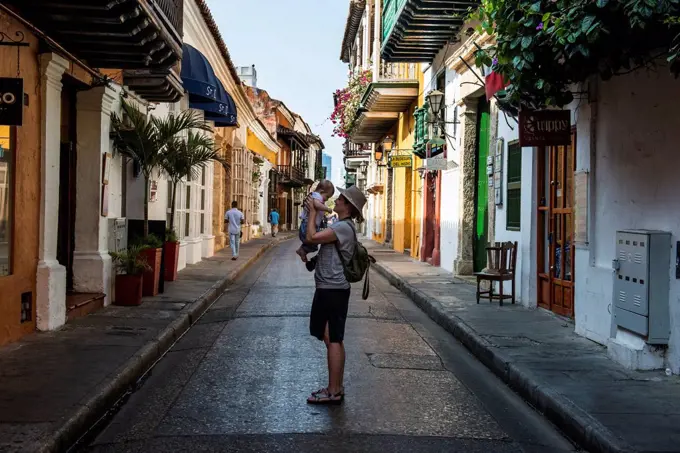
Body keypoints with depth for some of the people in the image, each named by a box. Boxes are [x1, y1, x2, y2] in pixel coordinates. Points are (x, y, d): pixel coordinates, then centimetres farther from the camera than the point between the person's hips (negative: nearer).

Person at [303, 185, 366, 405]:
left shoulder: (343, 227, -17)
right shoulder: (341, 226, 16)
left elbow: (311, 237, -22)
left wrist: (312, 211, -11)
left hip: (333, 290, -11)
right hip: (330, 288, 11)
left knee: (333, 339, -6)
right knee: (332, 338, 15)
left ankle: (334, 392, -1)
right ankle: (335, 388, 23)